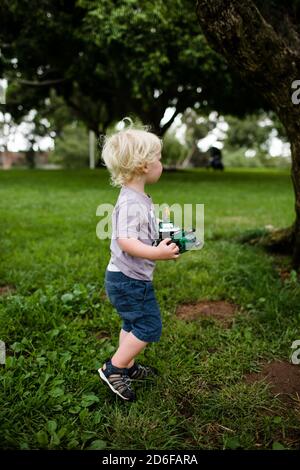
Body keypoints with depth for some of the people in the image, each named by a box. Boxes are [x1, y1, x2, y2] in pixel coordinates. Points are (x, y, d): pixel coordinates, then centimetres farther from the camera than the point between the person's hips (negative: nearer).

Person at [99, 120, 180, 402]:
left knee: (132, 324, 22)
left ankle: (127, 367, 38)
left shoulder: (139, 198, 9)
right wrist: (156, 253, -41)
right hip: (128, 280, -10)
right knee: (149, 326, -2)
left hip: (131, 278, 10)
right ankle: (113, 368, 10)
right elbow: (125, 240, -34)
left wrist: (162, 241, 19)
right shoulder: (132, 202, -24)